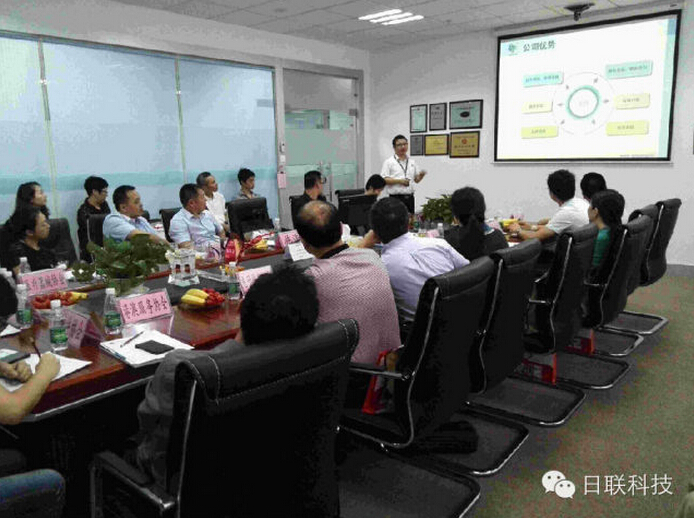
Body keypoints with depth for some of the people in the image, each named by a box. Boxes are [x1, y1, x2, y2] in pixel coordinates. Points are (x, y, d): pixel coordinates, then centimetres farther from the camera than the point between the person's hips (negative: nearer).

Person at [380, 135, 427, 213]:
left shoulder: (412, 162, 15)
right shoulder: (389, 162, -1)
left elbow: (416, 179, 21)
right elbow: (383, 180, -9)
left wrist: (421, 175, -2)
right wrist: (399, 181, -18)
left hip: (410, 197, 5)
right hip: (396, 197, -5)